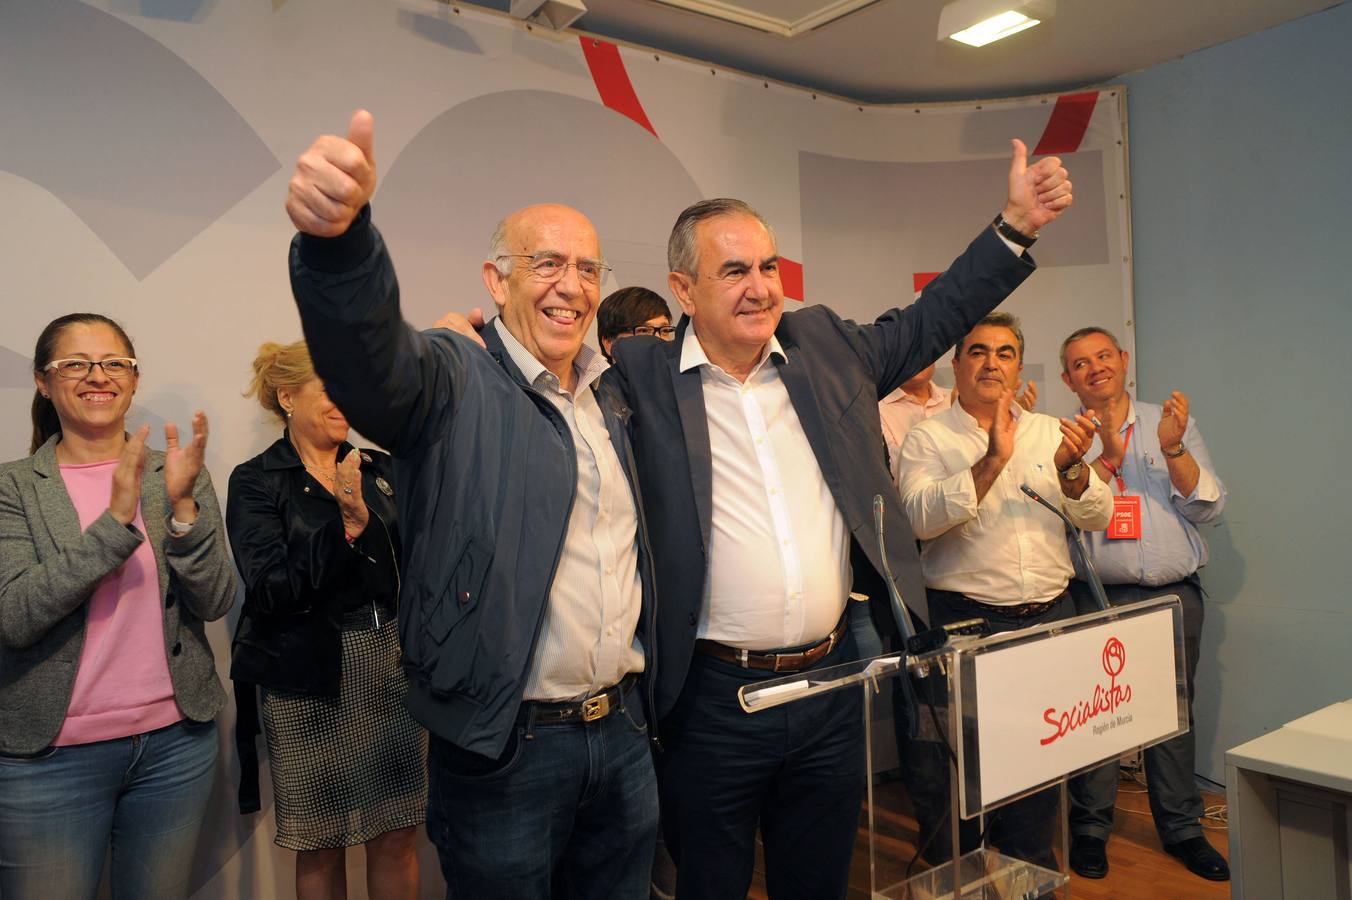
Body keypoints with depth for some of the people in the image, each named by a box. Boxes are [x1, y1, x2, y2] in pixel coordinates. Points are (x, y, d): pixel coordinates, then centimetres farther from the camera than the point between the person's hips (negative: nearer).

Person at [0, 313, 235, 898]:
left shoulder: (180, 477, 2)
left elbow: (215, 603, -5)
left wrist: (183, 506, -20)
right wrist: (116, 520, -25)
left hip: (176, 740, 2)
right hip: (49, 755, -2)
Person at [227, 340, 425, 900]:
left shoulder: (380, 469, 9)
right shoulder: (256, 482, -4)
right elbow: (270, 589, -15)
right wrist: (347, 525, -23)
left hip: (392, 666, 4)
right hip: (308, 680, -3)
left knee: (398, 835, 10)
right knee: (320, 847, 10)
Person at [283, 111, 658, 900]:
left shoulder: (611, 396, 10)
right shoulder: (453, 383, -11)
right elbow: (367, 347, -33)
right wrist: (340, 235, -51)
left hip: (625, 734, 6)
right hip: (505, 750, -6)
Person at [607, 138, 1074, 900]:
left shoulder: (826, 345, 6)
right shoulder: (641, 378, -7)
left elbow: (932, 318, 17)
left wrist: (1016, 225, 14)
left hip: (832, 683, 4)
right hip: (713, 696, -4)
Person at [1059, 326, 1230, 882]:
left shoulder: (1173, 424, 9)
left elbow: (1208, 507, 1)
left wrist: (1173, 448, -12)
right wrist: (1108, 455, -17)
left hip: (1174, 594, 2)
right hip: (1096, 597, -2)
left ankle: (1181, 828, 25)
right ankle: (1090, 828, 18)